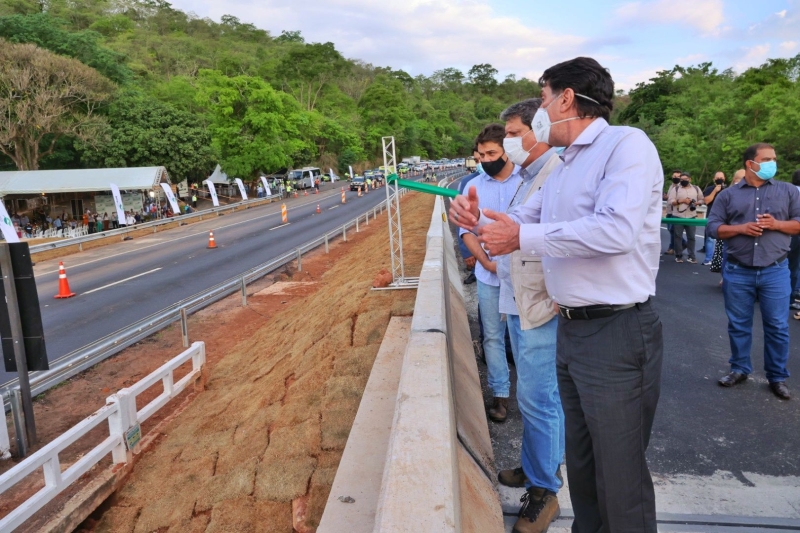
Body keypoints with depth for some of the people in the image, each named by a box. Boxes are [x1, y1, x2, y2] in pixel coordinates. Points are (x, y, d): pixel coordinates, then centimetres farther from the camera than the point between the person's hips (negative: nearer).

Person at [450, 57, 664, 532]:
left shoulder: (626, 143, -12)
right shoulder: (564, 167, 17)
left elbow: (617, 229, -26)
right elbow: (521, 223, 20)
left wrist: (521, 238, -21)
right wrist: (480, 219, -1)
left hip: (617, 333, -9)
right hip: (571, 329, 9)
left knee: (621, 475, 4)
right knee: (581, 463, 22)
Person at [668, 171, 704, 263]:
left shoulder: (696, 188, 9)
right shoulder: (675, 189, 1)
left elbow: (701, 200, 14)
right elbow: (670, 201, -7)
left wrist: (696, 203, -7)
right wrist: (681, 201, -18)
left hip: (691, 217, 2)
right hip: (678, 216, -2)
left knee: (691, 237, 4)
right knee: (678, 236, 2)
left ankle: (691, 256, 12)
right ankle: (678, 256, 11)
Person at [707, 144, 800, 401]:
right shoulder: (728, 194, 5)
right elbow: (713, 227, 2)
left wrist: (777, 224, -11)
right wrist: (740, 228, -13)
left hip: (775, 271, 0)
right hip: (737, 271, 0)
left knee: (777, 327, 4)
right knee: (738, 325, 9)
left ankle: (778, 377, 18)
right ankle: (739, 369, 25)